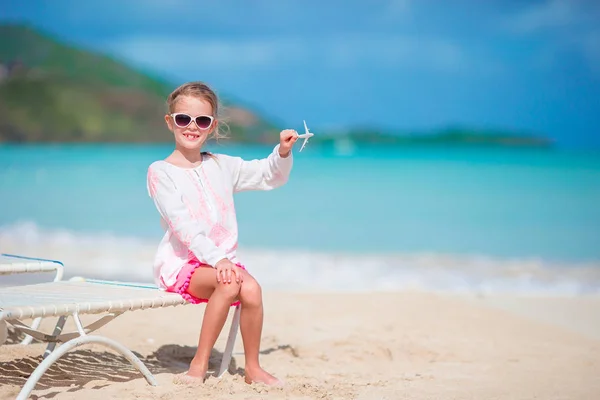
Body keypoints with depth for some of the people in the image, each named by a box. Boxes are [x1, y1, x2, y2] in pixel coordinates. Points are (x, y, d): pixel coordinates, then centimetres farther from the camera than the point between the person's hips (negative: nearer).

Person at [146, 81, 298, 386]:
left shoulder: (222, 166, 14)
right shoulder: (160, 171, -3)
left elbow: (270, 176, 20)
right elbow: (182, 224, -15)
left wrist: (283, 153, -2)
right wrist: (215, 259, -26)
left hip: (221, 259, 4)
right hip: (180, 263, -4)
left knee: (251, 289, -27)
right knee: (229, 283, -34)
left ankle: (252, 368, -8)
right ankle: (199, 364, -22)